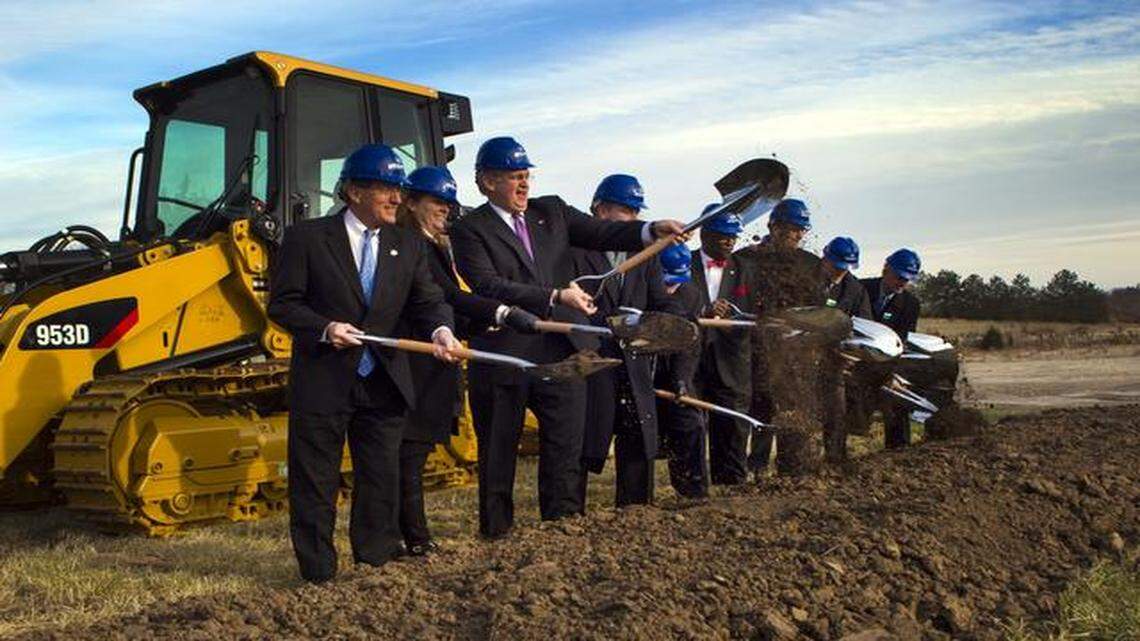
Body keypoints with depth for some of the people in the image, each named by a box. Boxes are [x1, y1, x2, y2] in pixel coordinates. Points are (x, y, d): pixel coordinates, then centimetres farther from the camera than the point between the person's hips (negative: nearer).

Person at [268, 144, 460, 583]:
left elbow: (427, 300, 1)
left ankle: (376, 554, 28)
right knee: (316, 479, 6)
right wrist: (324, 328, -20)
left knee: (382, 476, 12)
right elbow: (282, 303, -3)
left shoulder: (409, 246, 8)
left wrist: (440, 330, -21)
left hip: (382, 383, 4)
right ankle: (317, 568, 19)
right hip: (322, 381, -3)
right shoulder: (307, 238, -4)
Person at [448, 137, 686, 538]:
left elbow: (601, 233, 2)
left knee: (565, 446, 4)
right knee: (498, 452, 8)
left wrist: (652, 231, -15)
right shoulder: (470, 230, -4)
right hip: (504, 356, -3)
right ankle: (496, 532, 22)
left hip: (561, 354, 4)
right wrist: (555, 297, -22)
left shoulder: (552, 211, 12)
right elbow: (488, 287, -16)